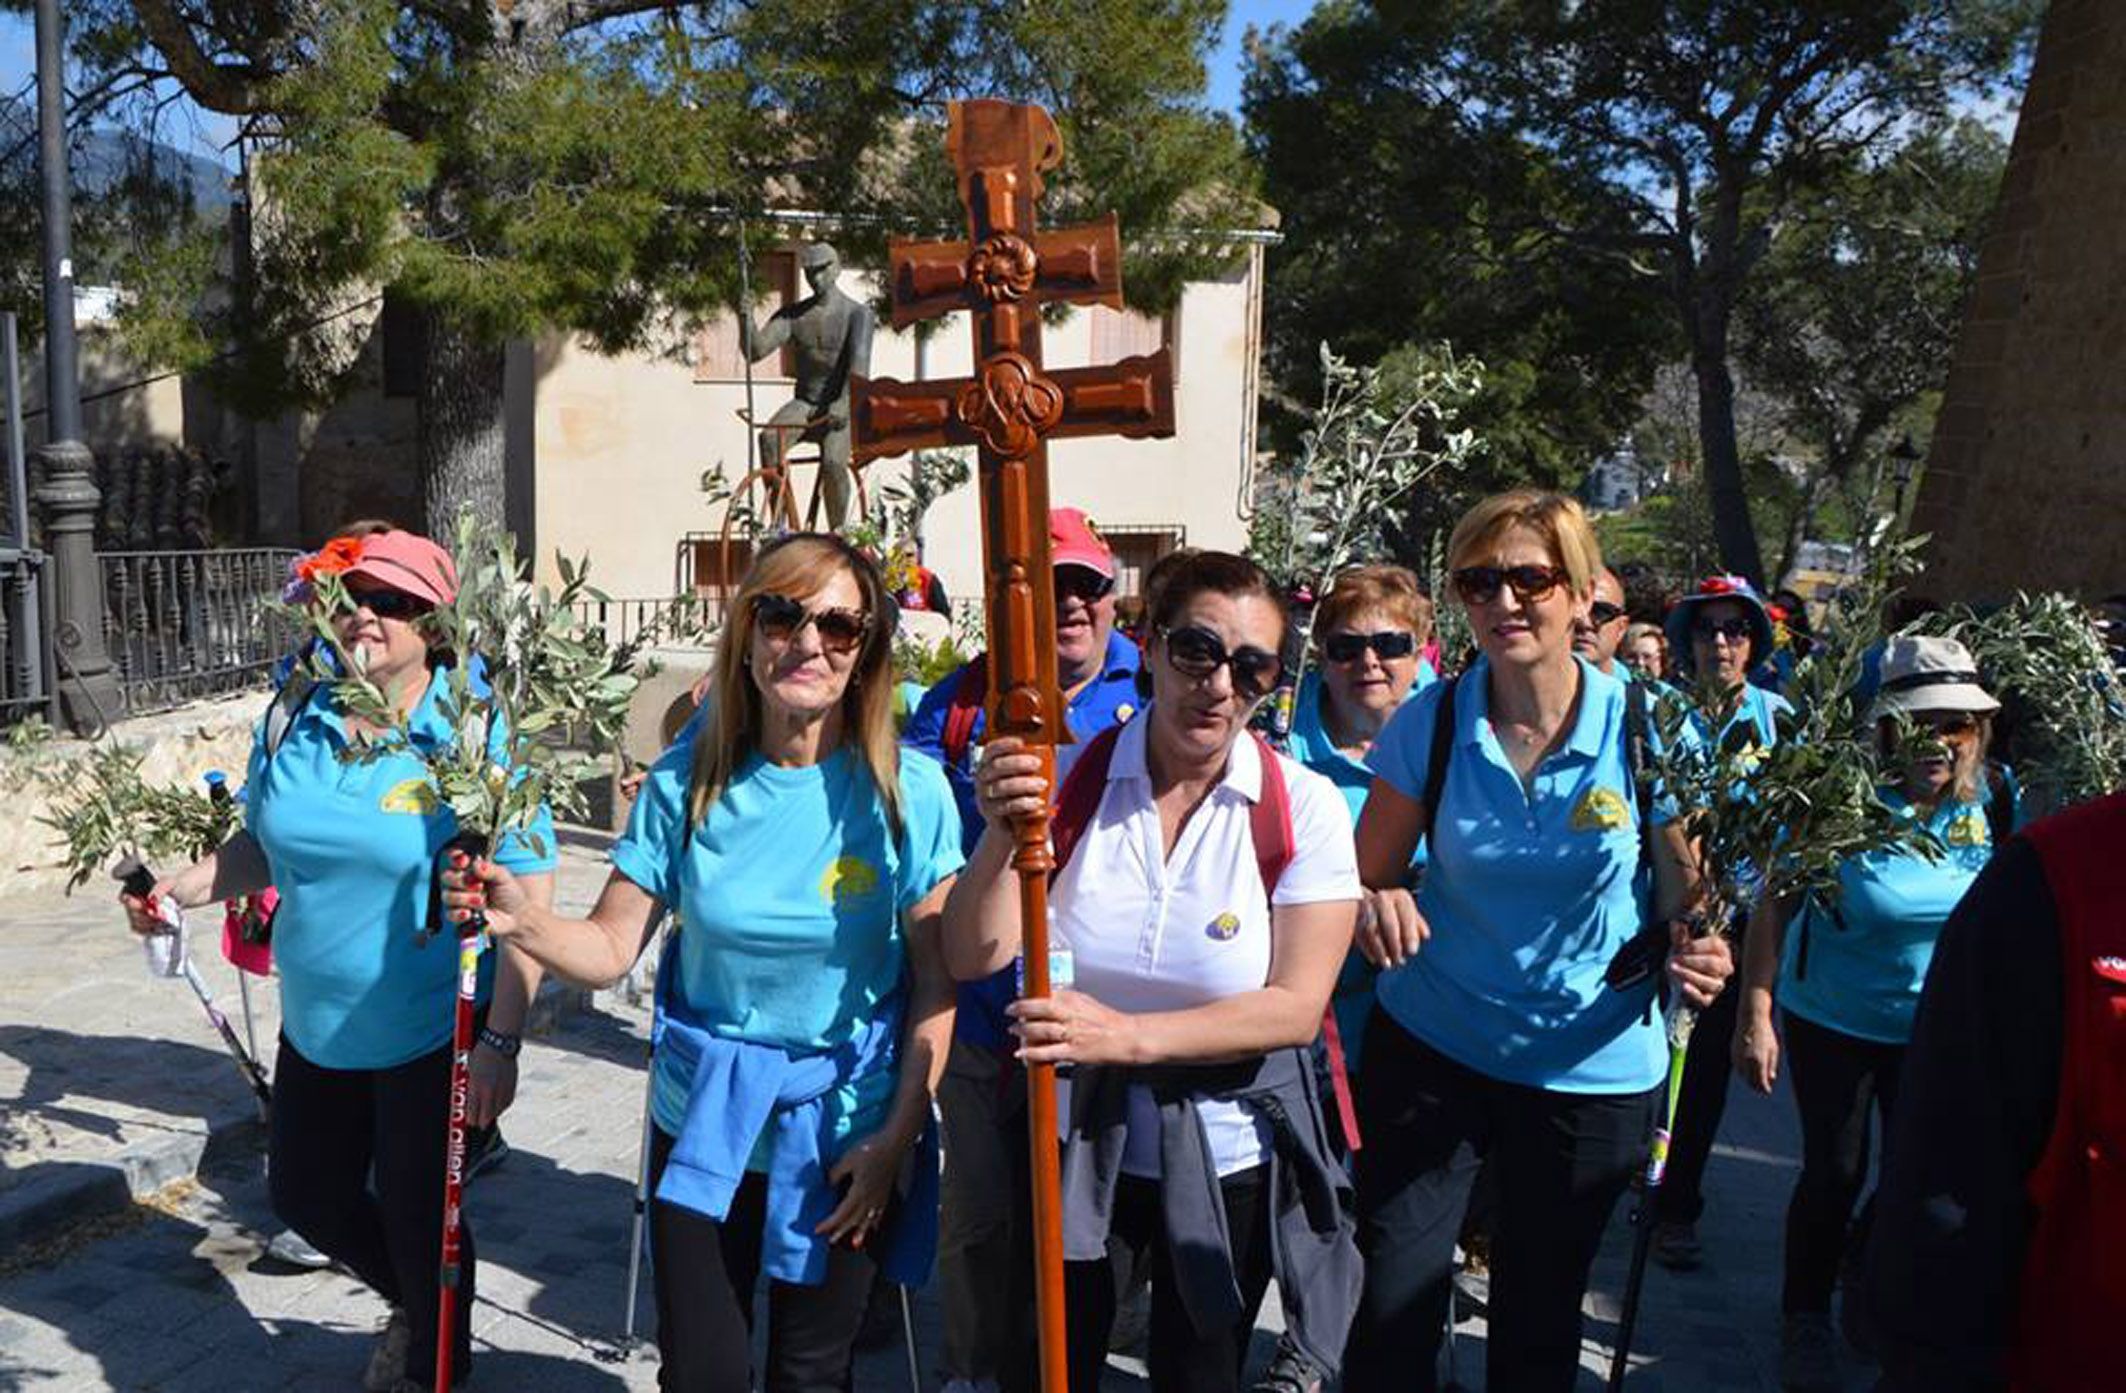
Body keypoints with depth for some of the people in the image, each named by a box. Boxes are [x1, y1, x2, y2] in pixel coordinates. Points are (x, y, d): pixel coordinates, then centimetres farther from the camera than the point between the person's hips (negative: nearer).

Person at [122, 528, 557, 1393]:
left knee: (418, 1216, 9)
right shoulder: (295, 720, -1)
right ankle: (415, 1307, 50)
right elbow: (265, 842, 14)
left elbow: (527, 898, -19)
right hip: (317, 1024, 6)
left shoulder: (474, 735, -18)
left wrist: (500, 1042, -22)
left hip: (433, 1032, -6)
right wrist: (182, 889, -5)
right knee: (305, 1195, 21)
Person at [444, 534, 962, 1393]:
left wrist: (896, 1137, -11)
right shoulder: (687, 782, -7)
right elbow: (610, 948, -6)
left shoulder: (908, 791, -13)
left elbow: (937, 984, -9)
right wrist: (523, 922, -25)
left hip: (846, 1135, -1)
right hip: (702, 1120, 1)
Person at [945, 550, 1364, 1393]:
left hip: (1228, 1158, -1)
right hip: (1075, 1141, 1)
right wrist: (1003, 833, -29)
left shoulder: (1304, 808, -13)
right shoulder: (1070, 780, -9)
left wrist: (1129, 1034, -28)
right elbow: (974, 958, -12)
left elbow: (1296, 1007, -17)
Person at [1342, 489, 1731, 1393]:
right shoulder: (1429, 724, -9)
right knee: (1389, 1313, 3)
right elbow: (1367, 877, -1)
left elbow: (1687, 902, -2)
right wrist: (1380, 904, -24)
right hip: (1431, 1047, 0)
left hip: (1593, 1069, 0)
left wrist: (1695, 956, -24)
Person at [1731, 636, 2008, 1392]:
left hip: (1935, 1028, 3)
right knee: (1835, 1173, 7)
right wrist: (1755, 1015, -19)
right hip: (1831, 1021, -3)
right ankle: (1805, 1323, 28)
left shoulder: (1988, 807, -9)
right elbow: (1776, 906, -16)